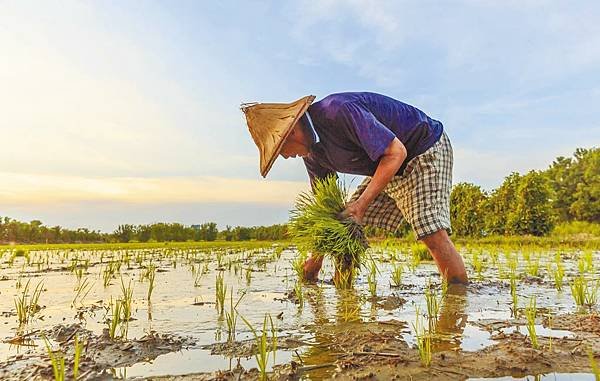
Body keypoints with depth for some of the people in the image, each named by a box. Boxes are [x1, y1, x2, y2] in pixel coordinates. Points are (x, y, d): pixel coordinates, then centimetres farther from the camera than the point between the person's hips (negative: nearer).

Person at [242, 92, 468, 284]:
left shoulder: (339, 110, -31)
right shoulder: (312, 151, -2)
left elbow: (396, 152, -29)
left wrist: (362, 204, -30)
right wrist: (315, 260, 9)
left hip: (425, 150, -8)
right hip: (388, 168, 9)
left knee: (432, 233, -24)